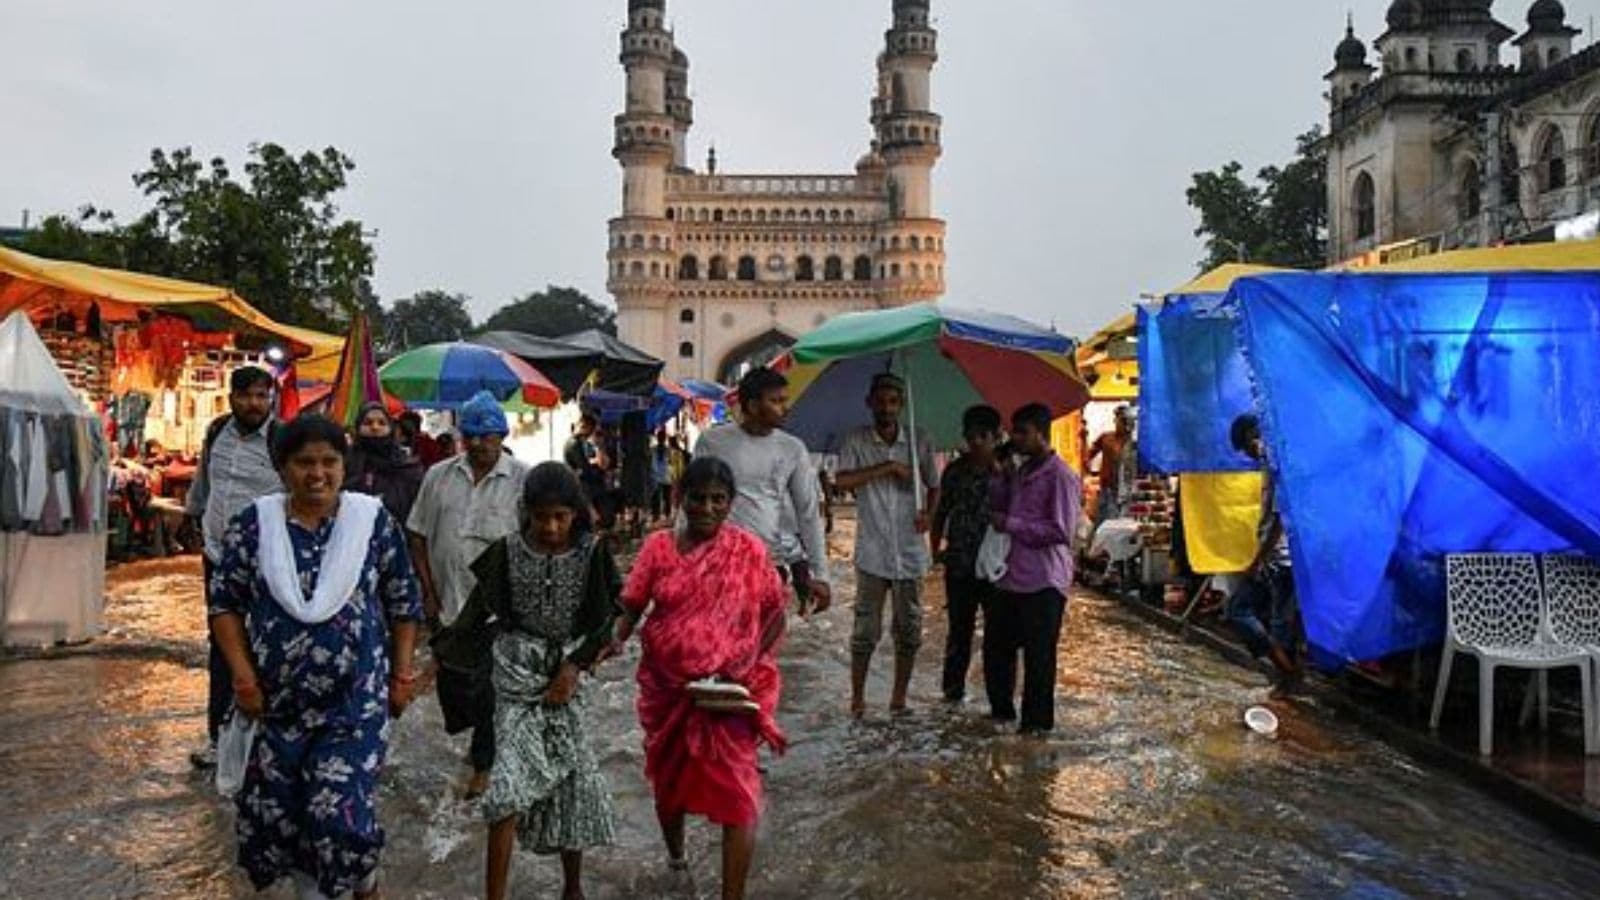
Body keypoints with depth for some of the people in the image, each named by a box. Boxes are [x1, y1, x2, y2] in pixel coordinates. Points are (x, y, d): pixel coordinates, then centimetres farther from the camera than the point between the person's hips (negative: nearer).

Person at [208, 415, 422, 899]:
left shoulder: (373, 520, -4)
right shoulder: (254, 523, -2)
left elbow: (403, 604, 2)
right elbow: (225, 602, 2)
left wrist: (401, 675, 1)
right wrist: (243, 676, -5)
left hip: (355, 702, -2)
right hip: (275, 701, 2)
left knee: (341, 813, -8)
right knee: (275, 814, 10)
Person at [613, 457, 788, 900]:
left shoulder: (749, 551, -7)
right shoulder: (659, 546, -3)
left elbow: (774, 615, -3)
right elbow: (632, 608, -1)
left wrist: (751, 662, -17)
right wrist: (613, 639, -21)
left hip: (728, 692, -3)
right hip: (666, 687, 3)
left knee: (735, 791, -9)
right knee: (667, 776, 21)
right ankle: (674, 854, 50)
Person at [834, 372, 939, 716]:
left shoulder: (918, 442, 5)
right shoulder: (857, 441, -1)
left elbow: (933, 486, 15)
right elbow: (842, 481, -15)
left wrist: (929, 514, -5)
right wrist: (889, 467, -17)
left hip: (910, 551, 2)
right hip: (872, 552, -2)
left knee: (909, 629, 8)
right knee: (866, 630, 2)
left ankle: (899, 697, 21)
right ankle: (857, 696, 15)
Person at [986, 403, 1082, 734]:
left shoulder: (1060, 476, -13)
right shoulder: (1019, 470, 13)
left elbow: (1061, 532, -19)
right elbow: (998, 509, 21)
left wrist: (1011, 525, -18)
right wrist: (1001, 478, 5)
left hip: (1043, 582, -8)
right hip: (1010, 576, 8)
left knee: (1038, 656, 3)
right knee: (996, 646, 16)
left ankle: (1037, 722, 17)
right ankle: (1001, 710, 33)